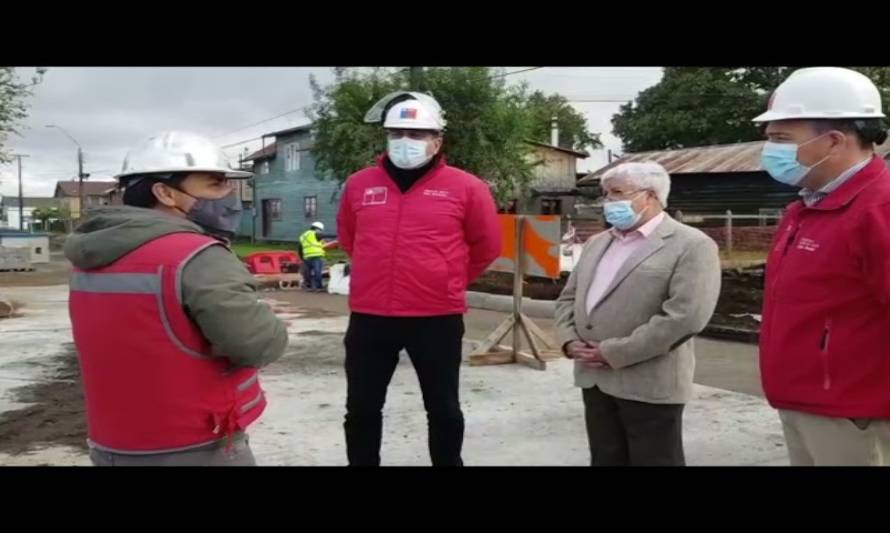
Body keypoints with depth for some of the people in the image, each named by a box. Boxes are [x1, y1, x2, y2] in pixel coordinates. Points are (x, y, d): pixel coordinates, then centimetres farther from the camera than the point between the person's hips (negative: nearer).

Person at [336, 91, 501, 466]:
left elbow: (486, 246, 7)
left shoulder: (465, 188, -5)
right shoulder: (359, 185, 4)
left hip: (438, 319, -2)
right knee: (361, 409, 13)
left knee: (443, 410, 13)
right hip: (369, 318, 3)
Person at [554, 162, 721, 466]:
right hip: (595, 378, 7)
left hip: (650, 385, -7)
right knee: (605, 460, 14)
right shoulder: (597, 243, 16)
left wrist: (614, 353, -18)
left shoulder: (692, 246, -9)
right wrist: (569, 340, -2)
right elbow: (568, 297, 18)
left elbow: (685, 316, -19)